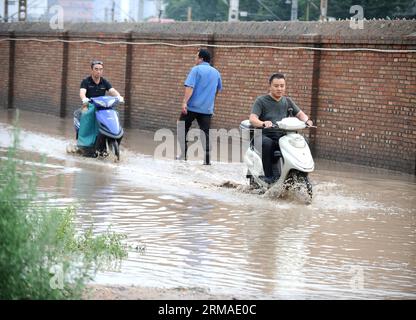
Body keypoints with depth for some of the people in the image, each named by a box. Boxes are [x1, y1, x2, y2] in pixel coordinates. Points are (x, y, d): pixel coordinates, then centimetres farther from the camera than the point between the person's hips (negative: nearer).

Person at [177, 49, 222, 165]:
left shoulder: (196, 69, -5)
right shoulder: (216, 72, 12)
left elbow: (190, 87, -16)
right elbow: (218, 89, 26)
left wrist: (185, 102, -22)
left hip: (192, 107, -4)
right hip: (207, 108, 4)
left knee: (182, 129, 11)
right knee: (205, 133, 3)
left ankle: (184, 154, 7)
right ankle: (207, 158, -6)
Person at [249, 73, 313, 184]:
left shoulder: (287, 101, 21)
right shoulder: (261, 101, 4)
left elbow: (299, 113, 20)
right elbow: (252, 118, -9)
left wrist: (307, 120, -6)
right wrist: (263, 124, -32)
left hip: (283, 136, 4)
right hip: (266, 136, -4)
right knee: (267, 144, -39)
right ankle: (268, 176, -32)